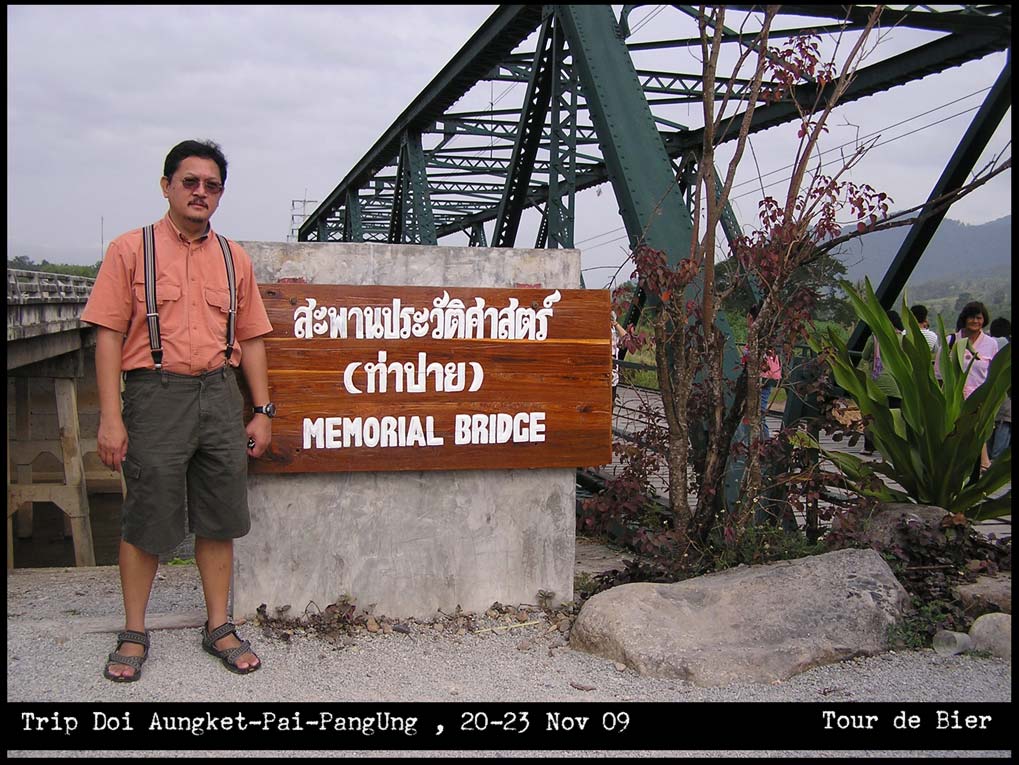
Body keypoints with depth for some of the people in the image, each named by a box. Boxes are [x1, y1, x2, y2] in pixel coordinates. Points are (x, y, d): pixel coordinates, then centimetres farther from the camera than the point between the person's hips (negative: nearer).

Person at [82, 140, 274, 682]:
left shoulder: (235, 259, 13)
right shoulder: (130, 250, 2)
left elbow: (250, 339, 15)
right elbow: (109, 333, -3)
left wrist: (262, 411, 9)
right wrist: (110, 417, -11)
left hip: (221, 397, 4)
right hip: (156, 395, -3)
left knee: (219, 518, 8)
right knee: (146, 520, 2)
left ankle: (218, 627, 21)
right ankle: (134, 634, 18)